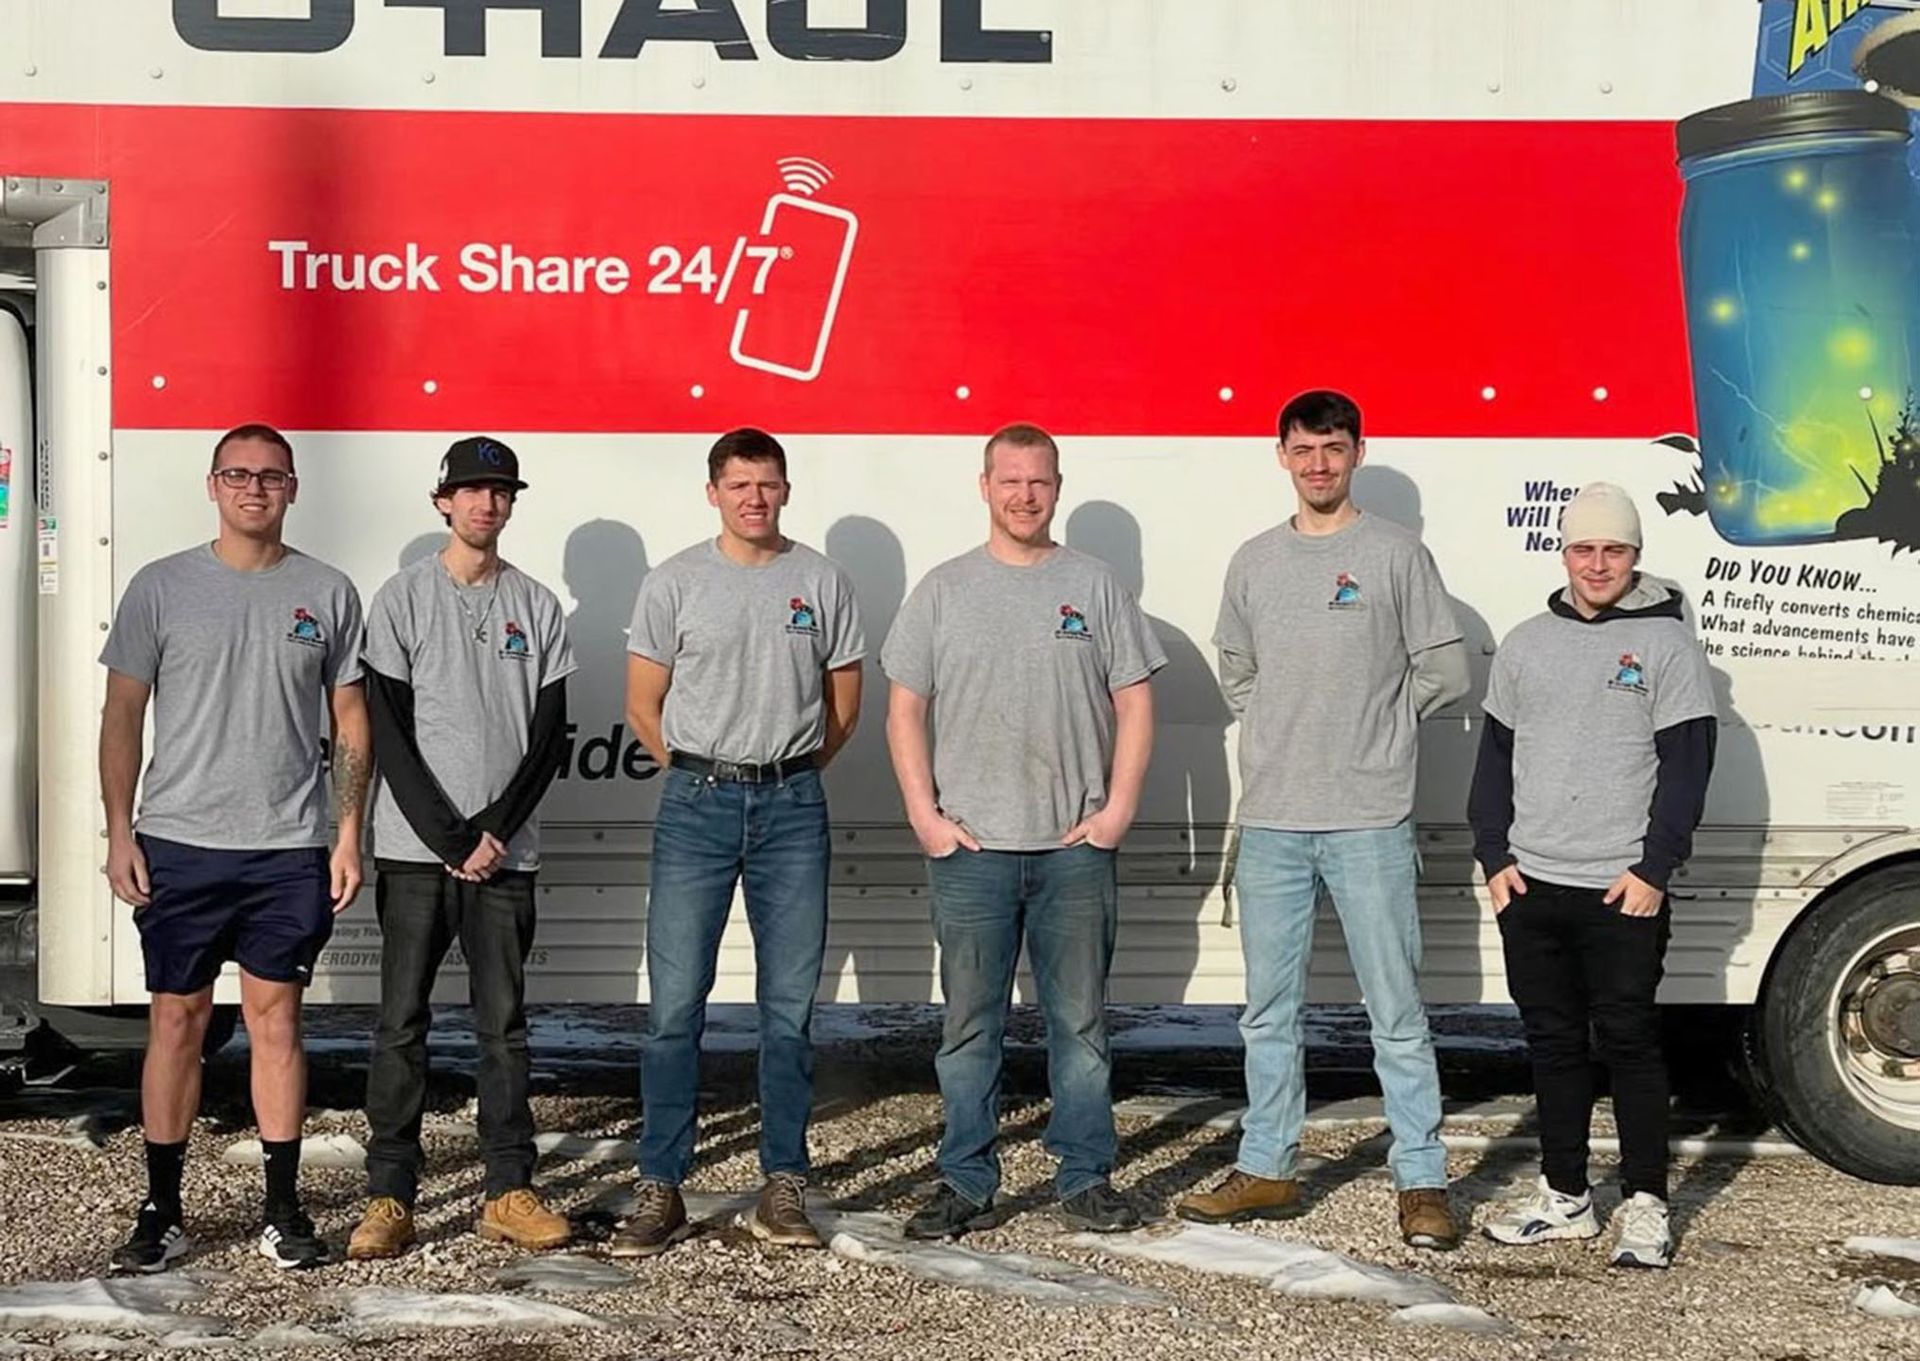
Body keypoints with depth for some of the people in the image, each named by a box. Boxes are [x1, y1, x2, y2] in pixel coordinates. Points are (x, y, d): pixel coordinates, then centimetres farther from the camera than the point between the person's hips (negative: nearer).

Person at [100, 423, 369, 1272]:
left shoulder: (327, 593, 4)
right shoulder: (161, 587, 2)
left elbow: (350, 723, 7)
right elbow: (122, 716, 4)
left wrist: (349, 834, 0)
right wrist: (119, 833, -3)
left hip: (289, 849, 0)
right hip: (178, 843, 0)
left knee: (275, 1020, 5)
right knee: (176, 1020, 4)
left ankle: (283, 1211, 13)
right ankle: (161, 1212, 13)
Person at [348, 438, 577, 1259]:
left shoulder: (537, 606, 9)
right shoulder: (403, 599, 2)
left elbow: (549, 735, 5)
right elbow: (389, 732, -4)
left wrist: (497, 830, -7)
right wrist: (447, 837, -11)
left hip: (506, 849, 2)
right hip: (415, 847, -2)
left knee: (504, 1023, 5)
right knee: (402, 1022, 0)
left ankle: (508, 1191, 10)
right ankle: (389, 1198, 3)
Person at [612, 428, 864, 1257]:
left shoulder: (821, 582, 6)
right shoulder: (674, 583, 2)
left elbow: (844, 700, 12)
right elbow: (643, 705, 6)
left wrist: (788, 775, 10)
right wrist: (704, 778, 7)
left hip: (792, 805, 1)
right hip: (695, 805, -1)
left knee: (790, 1008, 4)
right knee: (674, 1005, -3)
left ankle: (783, 1189, 12)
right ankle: (661, 1191, 3)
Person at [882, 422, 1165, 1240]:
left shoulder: (1096, 587, 6)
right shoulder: (943, 590, 6)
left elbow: (1134, 705, 5)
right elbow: (905, 711, 6)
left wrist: (1118, 810, -4)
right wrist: (925, 816, -3)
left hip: (1077, 846, 0)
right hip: (968, 845, 0)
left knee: (1080, 1021, 6)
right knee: (970, 1026, 5)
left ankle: (1087, 1181, 15)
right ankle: (966, 1185, 13)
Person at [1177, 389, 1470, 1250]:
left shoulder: (1397, 555, -1)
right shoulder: (1254, 563, 11)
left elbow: (1444, 670, 0)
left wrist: (1375, 720, 2)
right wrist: (1281, 732, 9)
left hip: (1369, 821, -4)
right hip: (1271, 820, 4)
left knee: (1396, 1010, -1)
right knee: (1269, 1011, 11)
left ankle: (1421, 1180, 5)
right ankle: (1266, 1170, 21)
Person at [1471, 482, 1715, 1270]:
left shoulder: (1666, 642, -2)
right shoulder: (1525, 645, 12)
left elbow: (1687, 765, -6)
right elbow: (1495, 757, 14)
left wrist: (1654, 869, -12)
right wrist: (1495, 856, 4)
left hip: (1625, 890, -4)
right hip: (1530, 883, 5)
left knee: (1629, 1041, -2)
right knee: (1553, 1042, 10)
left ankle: (1646, 1206, 6)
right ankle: (1565, 1197, 20)